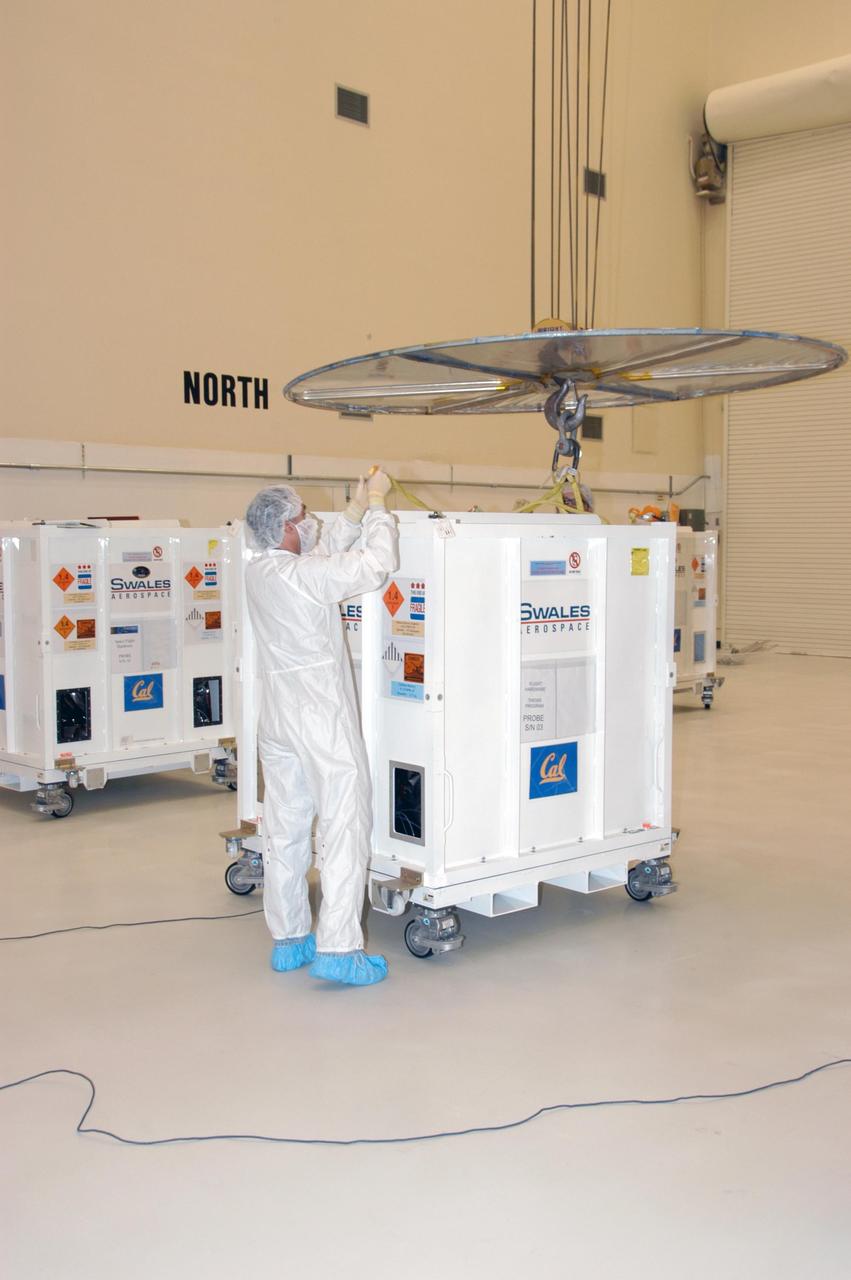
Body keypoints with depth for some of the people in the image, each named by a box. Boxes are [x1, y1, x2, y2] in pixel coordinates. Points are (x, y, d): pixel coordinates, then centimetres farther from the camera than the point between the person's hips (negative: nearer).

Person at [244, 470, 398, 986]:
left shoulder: (259, 572, 7)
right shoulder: (302, 575, -18)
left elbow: (323, 553, 21)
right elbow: (377, 563, -16)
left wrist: (357, 509, 16)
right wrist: (376, 504, -3)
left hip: (278, 717, 9)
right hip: (322, 716, -9)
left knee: (285, 829, 12)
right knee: (344, 826, -4)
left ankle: (288, 939, 20)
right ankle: (338, 948, -4)